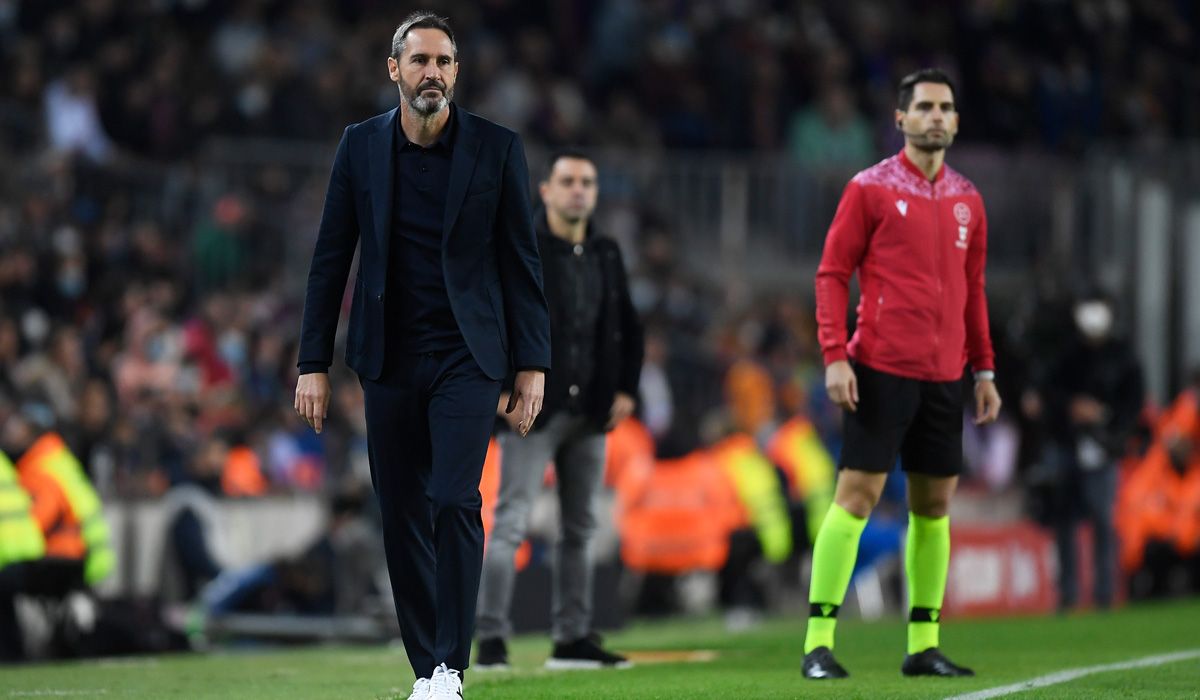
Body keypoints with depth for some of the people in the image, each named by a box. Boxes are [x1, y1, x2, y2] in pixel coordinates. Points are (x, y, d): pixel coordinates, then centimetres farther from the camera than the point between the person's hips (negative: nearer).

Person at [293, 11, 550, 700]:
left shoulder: (496, 148, -1)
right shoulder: (361, 146, 4)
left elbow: (522, 259, 2)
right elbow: (331, 259, 7)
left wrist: (532, 364, -2)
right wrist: (315, 364, 3)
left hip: (467, 357, -2)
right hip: (390, 359, 3)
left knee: (455, 501, -16)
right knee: (403, 515, 5)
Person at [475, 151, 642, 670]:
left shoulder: (606, 255, 13)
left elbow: (627, 328, 21)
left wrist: (625, 389, 10)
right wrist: (499, 389, -15)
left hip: (590, 413, 6)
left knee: (580, 529, 10)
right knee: (511, 524, -10)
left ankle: (572, 639, 17)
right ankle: (492, 639, -9)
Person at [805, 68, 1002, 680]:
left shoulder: (966, 200, 13)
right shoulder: (870, 188, -3)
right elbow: (832, 274, -3)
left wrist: (984, 369, 14)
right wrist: (835, 358, -12)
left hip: (943, 376, 6)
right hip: (882, 370, -6)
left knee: (934, 503, 7)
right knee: (856, 495, -9)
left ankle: (924, 645, 13)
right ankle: (819, 641, -7)